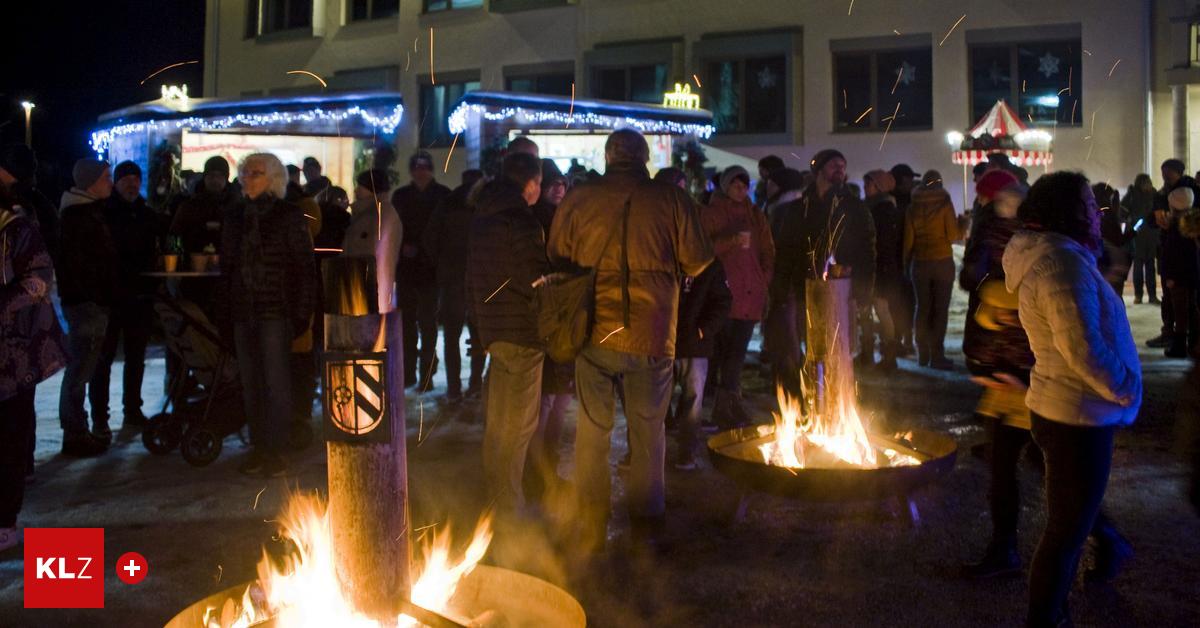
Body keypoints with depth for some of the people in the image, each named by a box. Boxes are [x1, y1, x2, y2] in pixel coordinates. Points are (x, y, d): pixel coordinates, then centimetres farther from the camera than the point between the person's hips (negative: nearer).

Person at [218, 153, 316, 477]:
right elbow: (227, 267, 16)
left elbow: (304, 268, -5)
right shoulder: (235, 217, 13)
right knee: (250, 383, 7)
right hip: (243, 313, 5)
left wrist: (302, 312, -11)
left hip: (275, 311, -5)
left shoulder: (289, 216, -2)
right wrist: (224, 311, 10)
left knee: (276, 381, -4)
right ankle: (258, 446, 15)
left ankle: (275, 449, 5)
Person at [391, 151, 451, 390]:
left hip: (432, 268, -3)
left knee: (428, 322, 0)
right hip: (406, 267, 3)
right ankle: (408, 372, 16)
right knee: (407, 321, 7)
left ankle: (426, 373, 6)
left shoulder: (443, 195, -1)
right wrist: (403, 246, -7)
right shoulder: (400, 196, 9)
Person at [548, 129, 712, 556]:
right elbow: (696, 261, 0)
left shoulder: (578, 200, 0)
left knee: (592, 432, 11)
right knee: (647, 434, 13)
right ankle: (646, 529, 23)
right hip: (651, 336, 0)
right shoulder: (671, 199, -3)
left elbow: (557, 260, 8)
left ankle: (590, 534, 17)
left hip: (594, 333, 1)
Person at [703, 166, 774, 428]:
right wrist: (733, 240, -17)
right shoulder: (711, 214, 5)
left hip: (750, 293, 4)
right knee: (723, 349, -8)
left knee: (737, 350, 3)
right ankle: (725, 405, -3)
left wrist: (764, 282, 10)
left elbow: (768, 252, 21)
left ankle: (727, 404, 10)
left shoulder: (756, 216, 18)